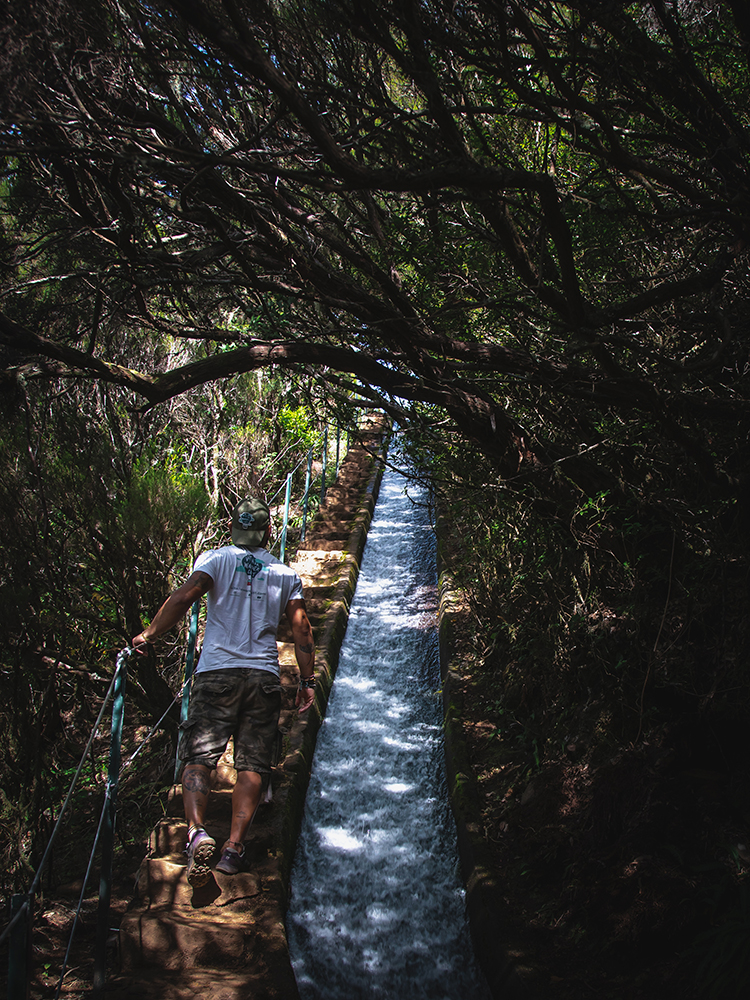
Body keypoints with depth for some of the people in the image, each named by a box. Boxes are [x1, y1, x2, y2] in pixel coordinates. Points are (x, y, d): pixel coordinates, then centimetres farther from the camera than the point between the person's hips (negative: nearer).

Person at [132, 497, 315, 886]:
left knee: (198, 756, -3)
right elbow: (301, 630, 8)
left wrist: (148, 635, -6)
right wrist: (307, 681, 12)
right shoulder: (286, 574, 13)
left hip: (216, 673, -1)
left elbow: (184, 596, -10)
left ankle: (196, 830, -25)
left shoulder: (215, 559, 7)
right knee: (252, 764, 4)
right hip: (264, 678, 2)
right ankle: (234, 846, -4)